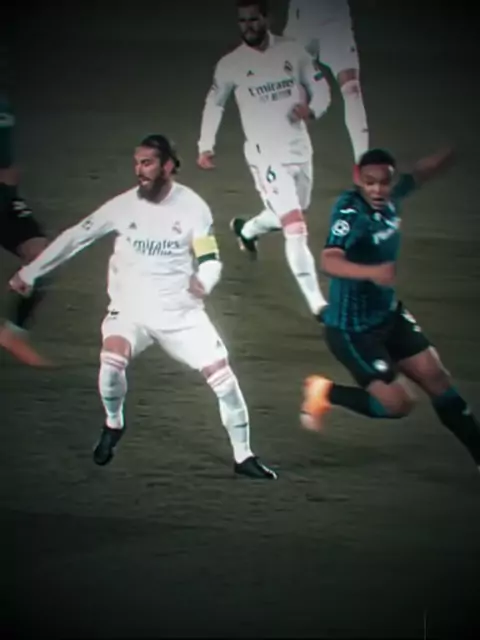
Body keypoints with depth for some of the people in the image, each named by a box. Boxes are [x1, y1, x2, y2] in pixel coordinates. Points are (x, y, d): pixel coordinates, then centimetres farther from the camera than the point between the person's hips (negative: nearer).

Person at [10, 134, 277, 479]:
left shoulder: (192, 206, -8)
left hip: (181, 312, 0)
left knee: (221, 372, -10)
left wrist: (203, 281, -31)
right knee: (112, 359, -27)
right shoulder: (123, 205, -6)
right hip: (131, 308, 0)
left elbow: (210, 260, -7)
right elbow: (75, 237, 1)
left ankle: (244, 456, 7)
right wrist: (29, 273, 3)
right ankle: (113, 424, 5)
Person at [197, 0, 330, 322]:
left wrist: (311, 108, -16)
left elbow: (320, 87, 5)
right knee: (296, 229, -14)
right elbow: (215, 103, 9)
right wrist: (206, 146, 7)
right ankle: (317, 303, -12)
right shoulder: (230, 64, -6)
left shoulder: (293, 51, -2)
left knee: (291, 216, 24)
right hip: (266, 155, -4)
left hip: (300, 148, 4)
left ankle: (247, 229, 55)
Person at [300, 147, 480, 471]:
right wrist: (372, 272, -63)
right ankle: (325, 393, 14)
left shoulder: (390, 198, -6)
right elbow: (330, 262, -47)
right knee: (398, 404, -7)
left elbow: (421, 173, 17)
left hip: (389, 314, 8)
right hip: (352, 330, -8)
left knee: (436, 377, 7)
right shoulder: (350, 211, -30)